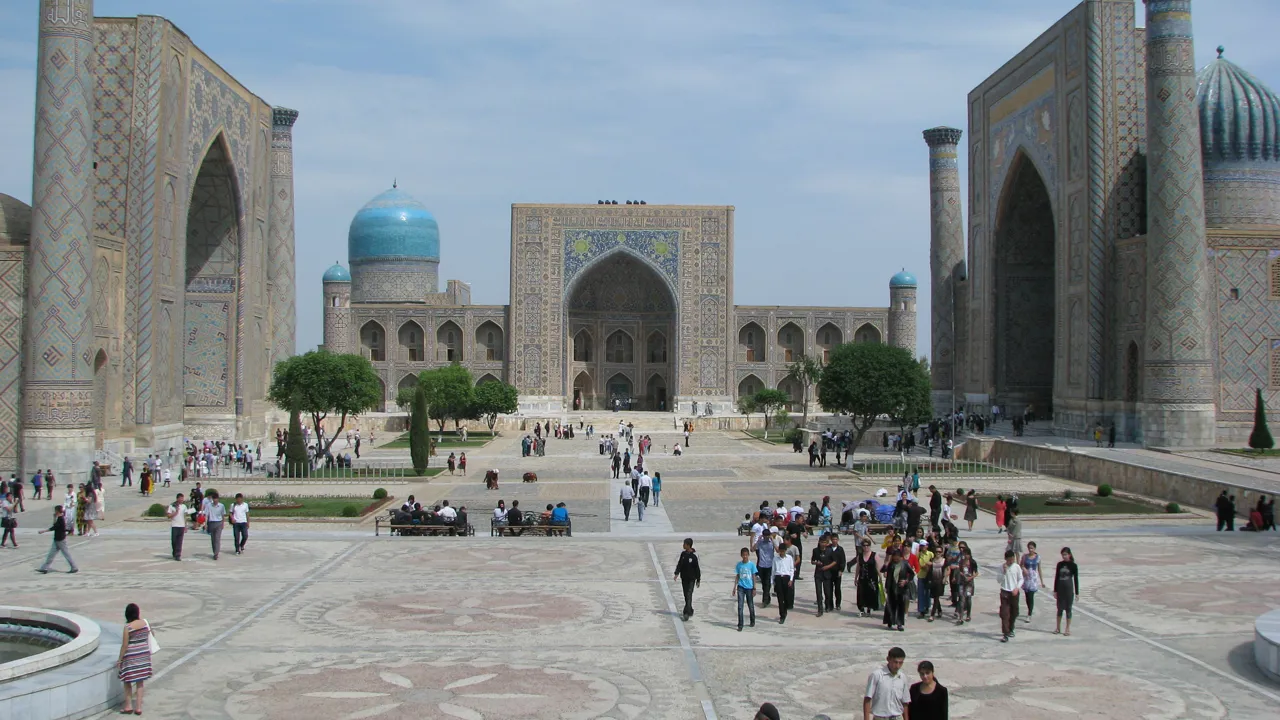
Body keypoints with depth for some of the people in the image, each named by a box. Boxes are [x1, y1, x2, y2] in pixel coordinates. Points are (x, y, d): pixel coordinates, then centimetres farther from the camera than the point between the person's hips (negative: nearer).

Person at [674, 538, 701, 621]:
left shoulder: (694, 556, -13)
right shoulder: (683, 553, 4)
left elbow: (697, 568, -8)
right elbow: (680, 564, 6)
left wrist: (698, 580, -5)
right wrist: (677, 573, -9)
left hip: (691, 579, -6)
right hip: (684, 578, 6)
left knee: (689, 595, -13)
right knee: (686, 596, 12)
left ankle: (687, 613, -18)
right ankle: (690, 611, 25)